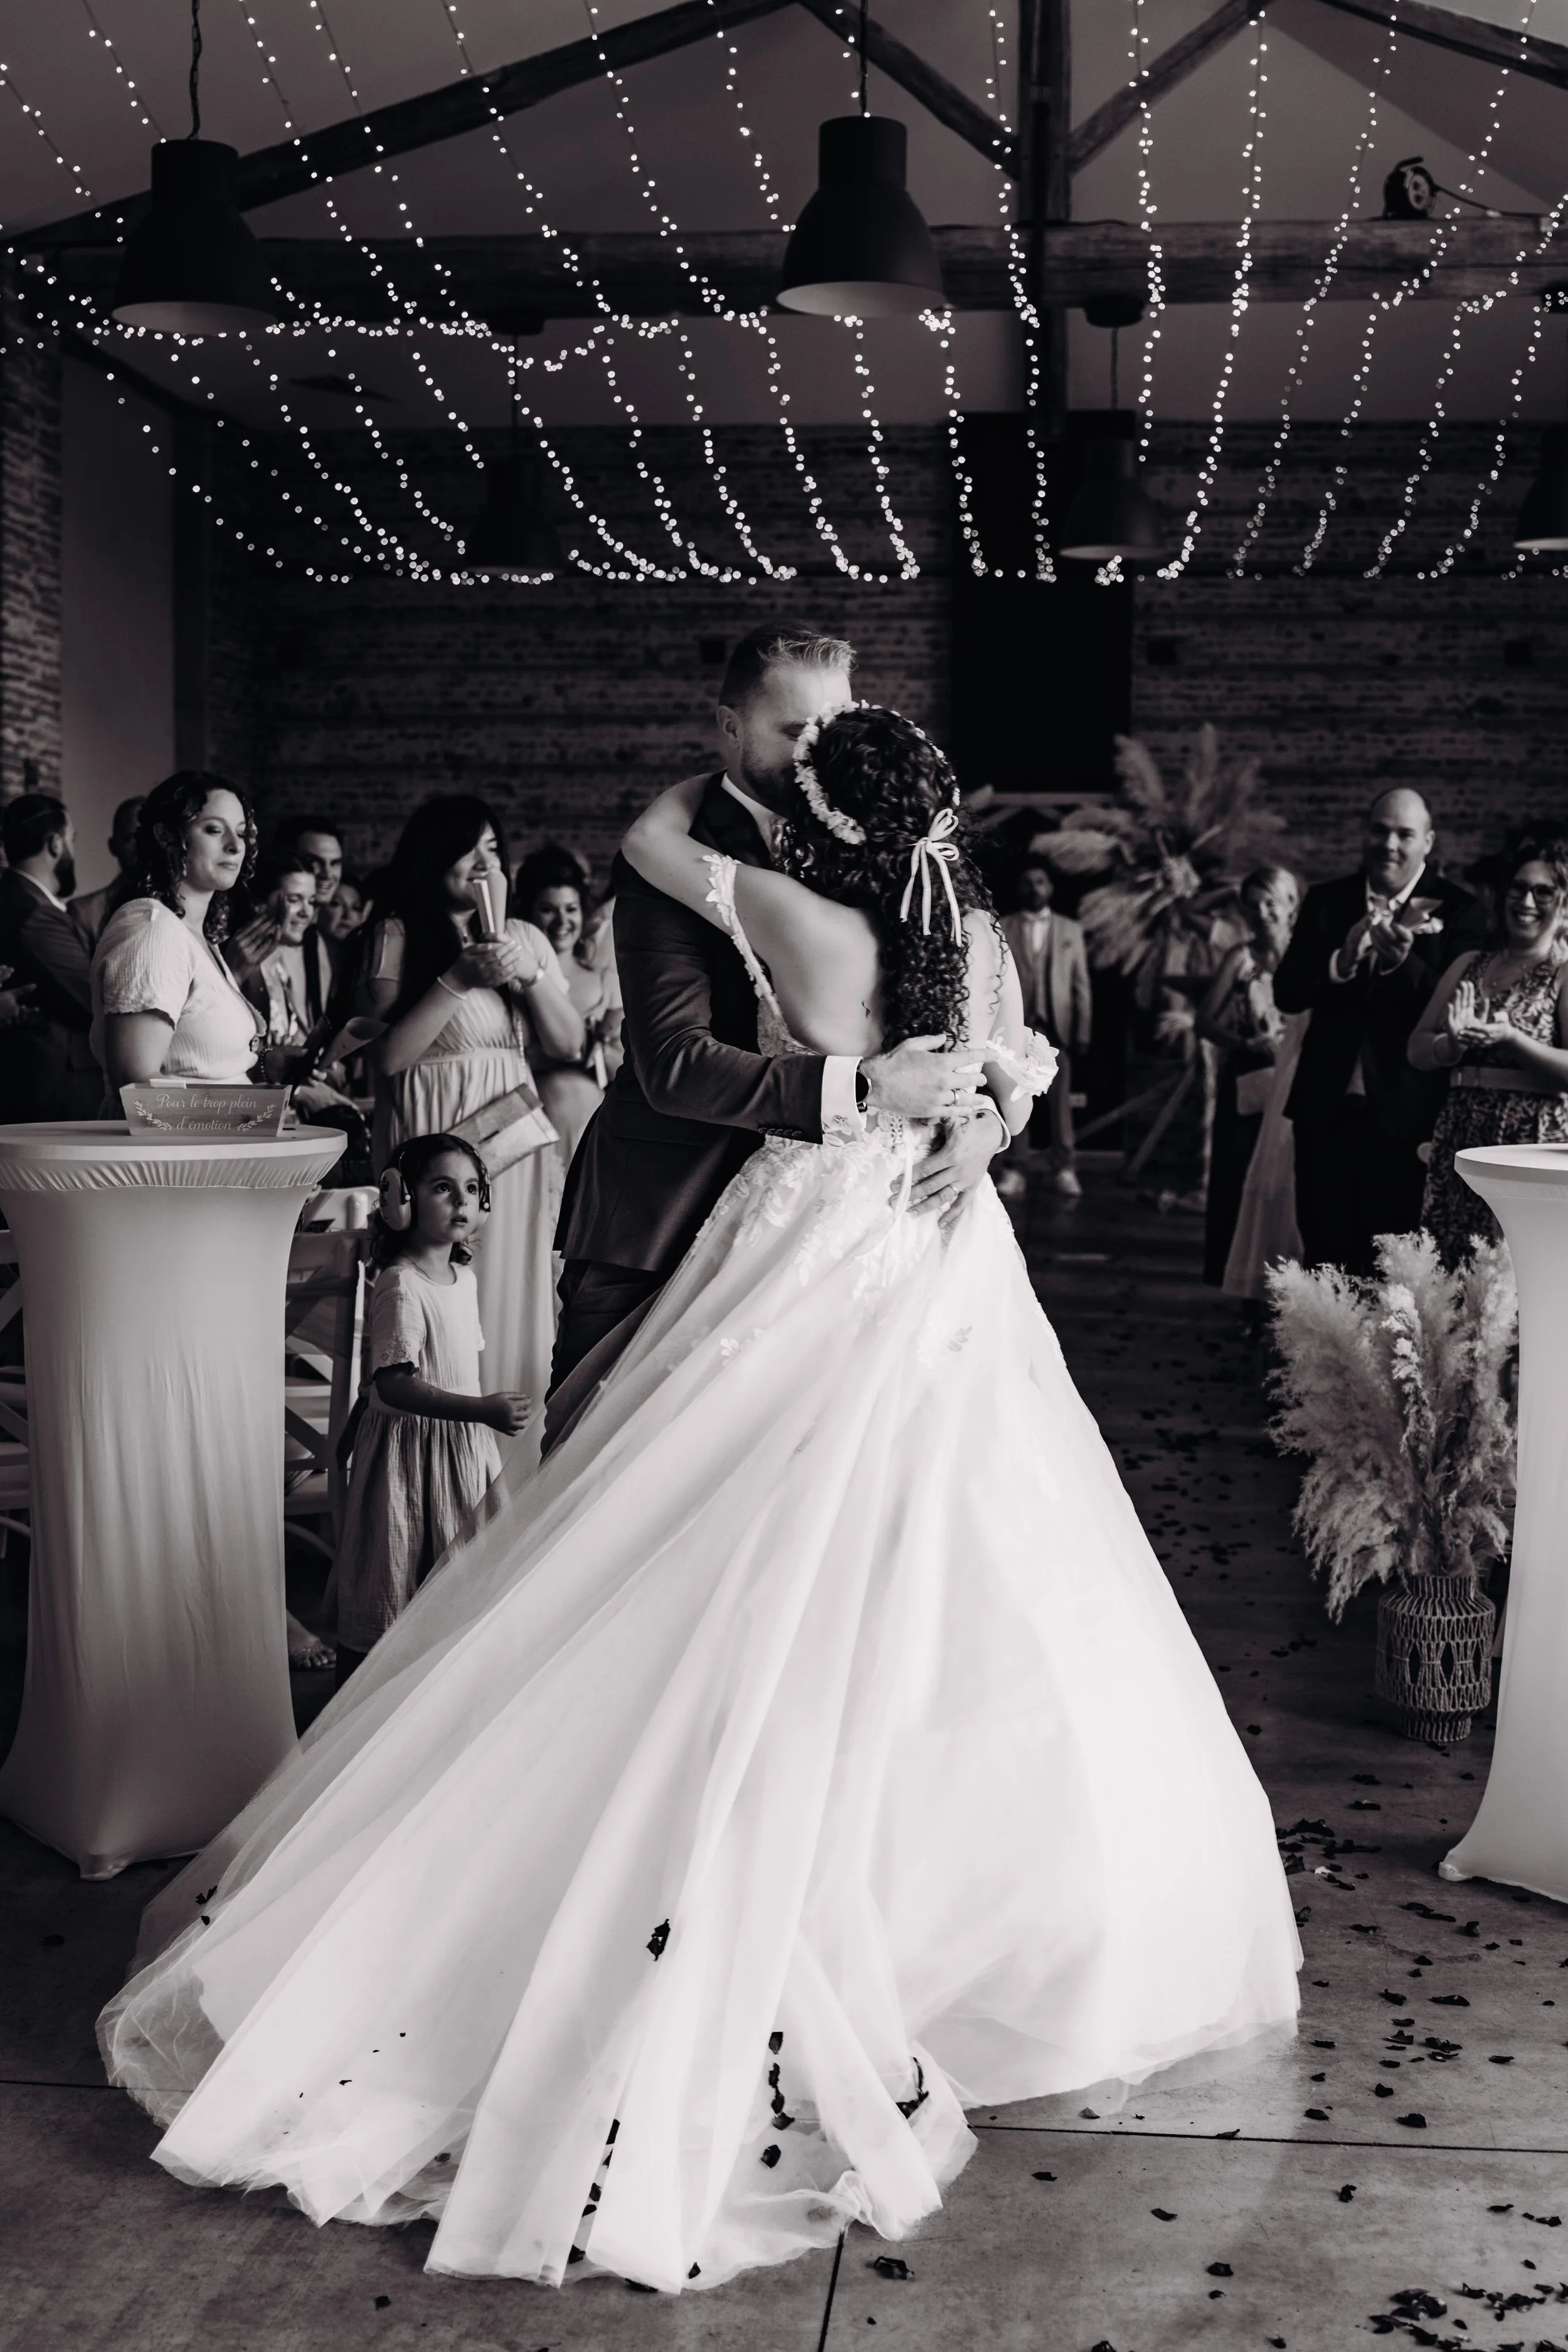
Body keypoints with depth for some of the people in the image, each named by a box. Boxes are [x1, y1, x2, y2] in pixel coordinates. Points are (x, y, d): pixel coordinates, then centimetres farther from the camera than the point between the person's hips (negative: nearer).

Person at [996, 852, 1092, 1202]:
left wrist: (1083, 1032, 1)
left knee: (1060, 1102, -1)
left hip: (1057, 1028, 1)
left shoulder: (1071, 930, 12)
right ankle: (1015, 1170, 3)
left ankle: (1064, 1170, 2)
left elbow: (1081, 985, 9)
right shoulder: (1002, 930, 8)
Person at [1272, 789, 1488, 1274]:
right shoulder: (1325, 901, 7)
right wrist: (1344, 957, -20)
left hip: (1406, 1112, -3)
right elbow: (1286, 994, -1)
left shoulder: (1459, 911, -3)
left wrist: (1402, 961, -29)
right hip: (1327, 1107, 3)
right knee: (1325, 1256, 12)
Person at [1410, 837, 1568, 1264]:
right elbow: (1417, 1050, 10)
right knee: (1448, 1271, 3)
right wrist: (1453, 1044, -10)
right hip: (1459, 1143, 5)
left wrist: (1510, 1039, -21)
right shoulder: (1468, 966, 14)